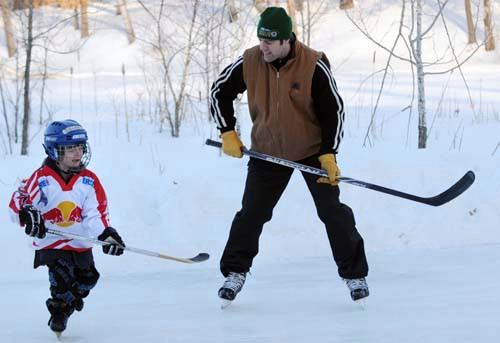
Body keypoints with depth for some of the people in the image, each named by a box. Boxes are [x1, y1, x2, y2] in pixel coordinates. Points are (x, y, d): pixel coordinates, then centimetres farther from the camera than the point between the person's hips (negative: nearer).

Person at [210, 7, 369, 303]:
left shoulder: (314, 66, -23)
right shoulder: (248, 63, -14)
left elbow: (334, 109, -15)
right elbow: (220, 92, 2)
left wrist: (328, 154, -18)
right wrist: (227, 133, -3)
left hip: (313, 149, -2)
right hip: (268, 151, 3)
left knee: (332, 211, -3)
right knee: (251, 213, 6)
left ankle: (355, 275, 8)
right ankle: (235, 272, 21)